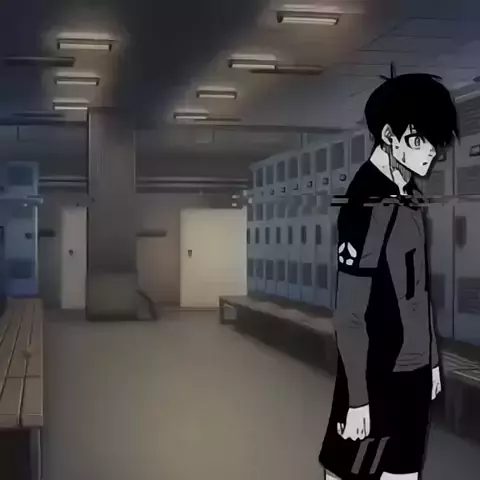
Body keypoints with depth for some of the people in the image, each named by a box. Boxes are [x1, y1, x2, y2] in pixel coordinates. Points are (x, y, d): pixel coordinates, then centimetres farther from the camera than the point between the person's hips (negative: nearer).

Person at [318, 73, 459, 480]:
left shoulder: (410, 202, 6)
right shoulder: (367, 209, -18)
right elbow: (350, 316, -19)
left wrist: (431, 360, 16)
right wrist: (357, 397, -18)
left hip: (413, 372, 8)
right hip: (378, 377, -8)